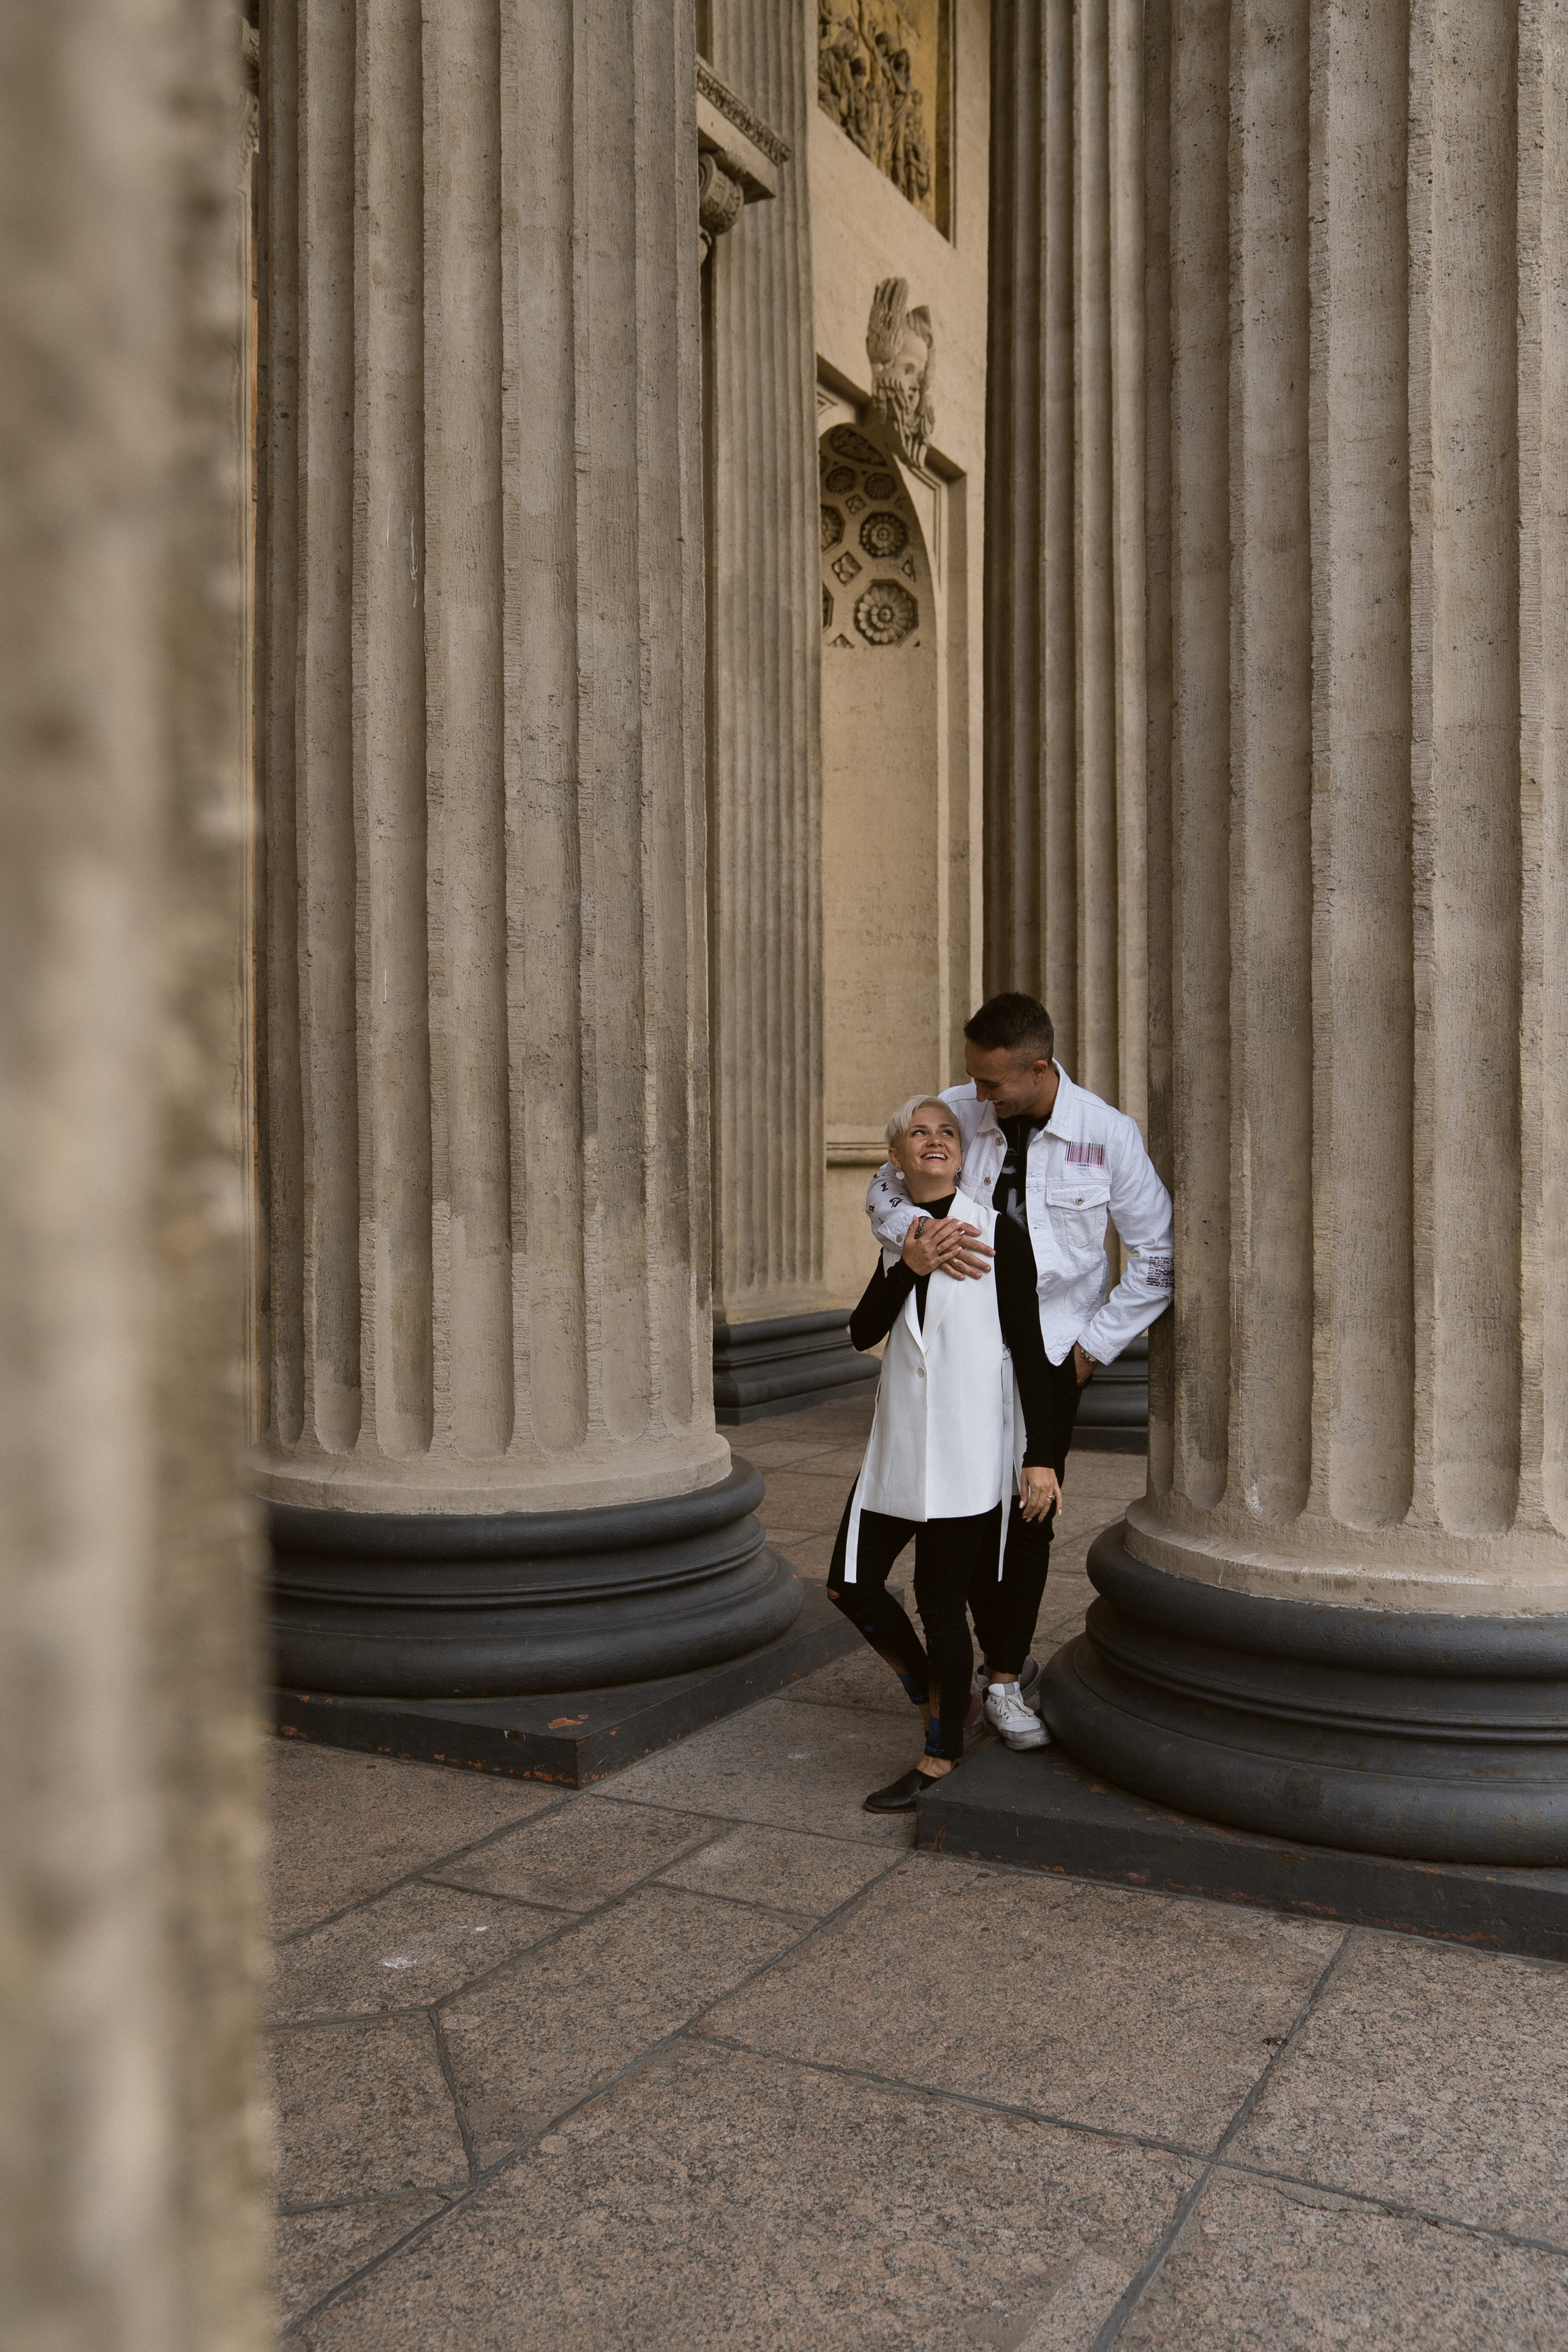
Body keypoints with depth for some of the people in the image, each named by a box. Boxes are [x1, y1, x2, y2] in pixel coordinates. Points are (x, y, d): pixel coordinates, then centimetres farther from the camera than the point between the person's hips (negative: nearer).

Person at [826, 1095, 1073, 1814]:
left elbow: (1033, 1349, -7)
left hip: (966, 1450, -6)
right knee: (851, 1586, 9)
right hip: (898, 1448, 6)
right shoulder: (898, 1240, 11)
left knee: (941, 1605, 1)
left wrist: (1042, 1457, -12)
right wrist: (909, 1269, -15)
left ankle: (942, 1758, 20)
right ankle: (937, 1693, 32)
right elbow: (863, 1332, 1)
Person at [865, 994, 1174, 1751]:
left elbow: (1157, 1255, 0)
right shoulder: (956, 1112, -6)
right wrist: (917, 1231, -19)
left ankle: (1005, 1681, 12)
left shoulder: (1108, 1135, -9)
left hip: (1052, 1351, -2)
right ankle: (1007, 1657, 21)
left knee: (1028, 1513, -2)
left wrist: (1095, 1342, -2)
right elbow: (883, 1192, 5)